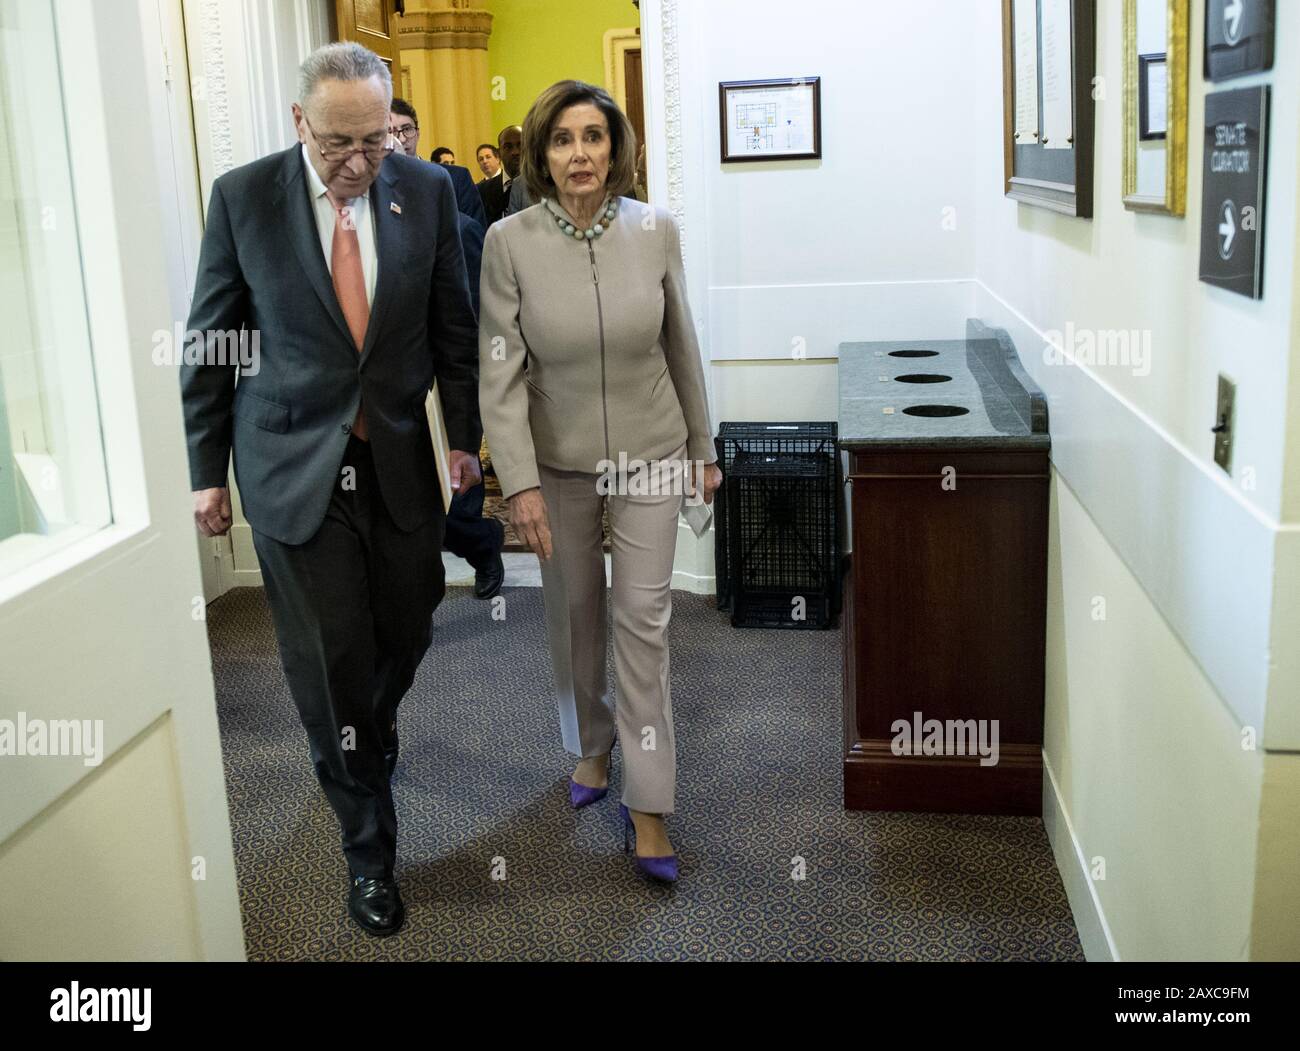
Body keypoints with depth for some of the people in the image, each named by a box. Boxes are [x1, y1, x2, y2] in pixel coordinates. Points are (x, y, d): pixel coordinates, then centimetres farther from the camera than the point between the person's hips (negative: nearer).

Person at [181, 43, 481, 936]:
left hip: (399, 459, 3)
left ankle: (371, 735, 48)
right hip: (293, 463, -2)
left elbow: (453, 325, 7)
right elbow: (210, 343, 0)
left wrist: (464, 435, 7)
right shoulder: (243, 196, -7)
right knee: (330, 659, 0)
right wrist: (208, 470, 1)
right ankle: (369, 849, 18)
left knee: (407, 630, 13)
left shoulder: (427, 190, -2)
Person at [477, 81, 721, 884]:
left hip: (648, 454, 0)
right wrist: (520, 482, -17)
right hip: (558, 459, 0)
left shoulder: (656, 230, -8)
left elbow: (682, 347, 1)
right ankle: (592, 747, 39)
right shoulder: (509, 242, -11)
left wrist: (703, 449, 6)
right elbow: (500, 371, -12)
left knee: (644, 618, -1)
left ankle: (649, 806, 7)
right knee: (574, 614, 14)